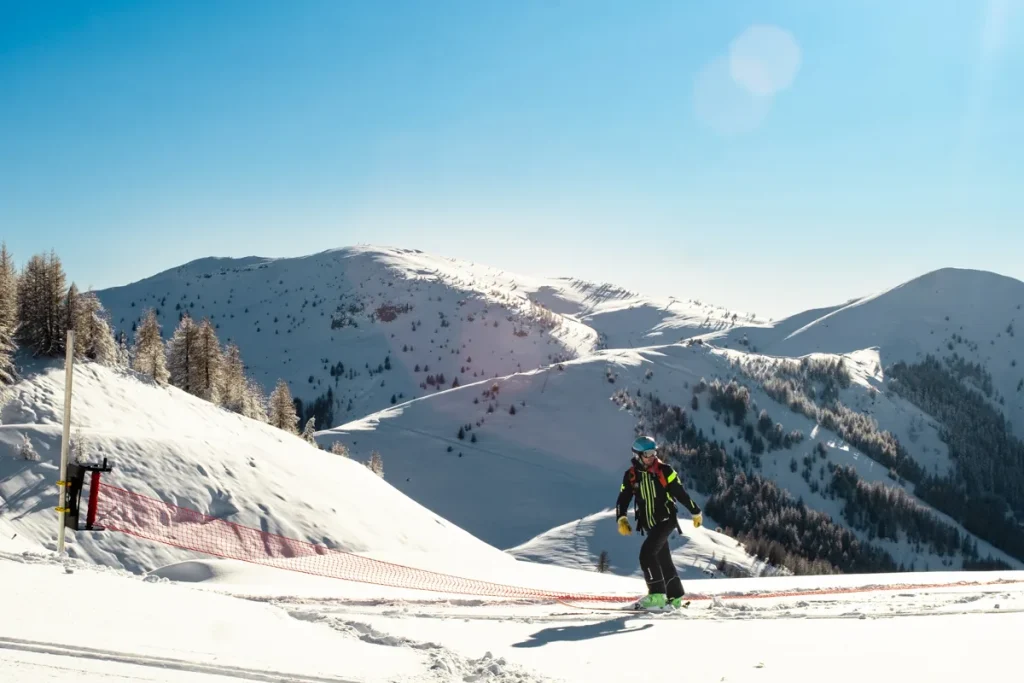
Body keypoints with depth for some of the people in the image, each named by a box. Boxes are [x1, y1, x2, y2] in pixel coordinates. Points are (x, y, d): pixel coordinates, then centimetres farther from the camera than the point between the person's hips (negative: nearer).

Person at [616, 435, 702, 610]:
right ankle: (675, 597, 26)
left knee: (647, 553, -19)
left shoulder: (664, 470, -8)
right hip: (650, 524, 5)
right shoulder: (631, 475, 1)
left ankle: (657, 595, -16)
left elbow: (680, 492, -3)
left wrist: (695, 512, 2)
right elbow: (623, 499, 1)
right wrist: (622, 519, -15)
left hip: (666, 520, -5)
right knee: (663, 559, 13)